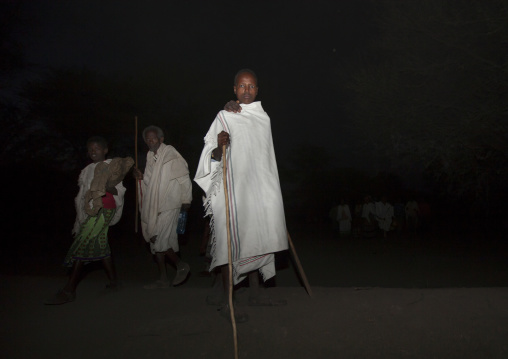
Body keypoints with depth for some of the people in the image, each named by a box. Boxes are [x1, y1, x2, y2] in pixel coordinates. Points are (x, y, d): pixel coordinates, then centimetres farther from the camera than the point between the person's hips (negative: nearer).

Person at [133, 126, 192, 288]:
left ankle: (181, 266, 9)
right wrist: (141, 177, 4)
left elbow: (184, 178, -7)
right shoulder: (151, 156, 14)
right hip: (154, 207, 8)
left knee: (160, 242, -13)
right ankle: (163, 279, 18)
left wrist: (186, 200, -6)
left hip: (168, 206, -8)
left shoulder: (170, 155, -9)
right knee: (155, 241, 9)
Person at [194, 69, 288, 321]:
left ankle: (255, 293, 21)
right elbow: (213, 157, -9)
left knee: (256, 239, 10)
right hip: (233, 189, -6)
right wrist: (220, 146, -27)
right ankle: (227, 303, -1)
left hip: (258, 188, 7)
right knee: (233, 242, -7)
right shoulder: (224, 116, -2)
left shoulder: (263, 117, 16)